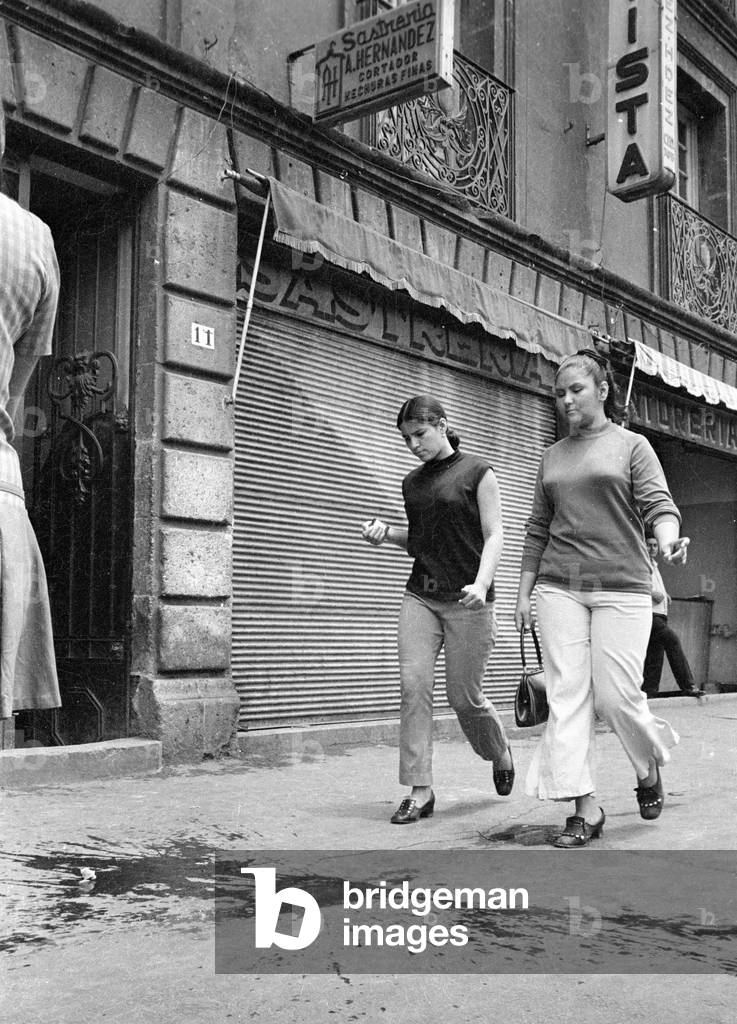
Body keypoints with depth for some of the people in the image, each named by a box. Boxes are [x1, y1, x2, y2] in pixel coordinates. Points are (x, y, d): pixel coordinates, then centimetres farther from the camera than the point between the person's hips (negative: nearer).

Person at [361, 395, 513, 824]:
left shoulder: (477, 472, -2)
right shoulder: (412, 483, 15)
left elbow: (494, 535, -5)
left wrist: (481, 584, -21)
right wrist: (386, 532, 4)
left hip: (467, 601, -5)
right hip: (420, 596, 5)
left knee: (464, 695, 1)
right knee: (414, 683, -9)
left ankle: (501, 752, 32)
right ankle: (420, 791, -3)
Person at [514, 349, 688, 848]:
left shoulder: (632, 445, 6)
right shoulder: (553, 457, 17)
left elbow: (658, 503, -7)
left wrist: (669, 539, -29)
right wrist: (524, 592, 13)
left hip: (621, 587, -3)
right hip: (559, 587, 4)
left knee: (616, 695, -6)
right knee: (568, 694, -4)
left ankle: (650, 769, 25)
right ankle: (586, 808, 1)